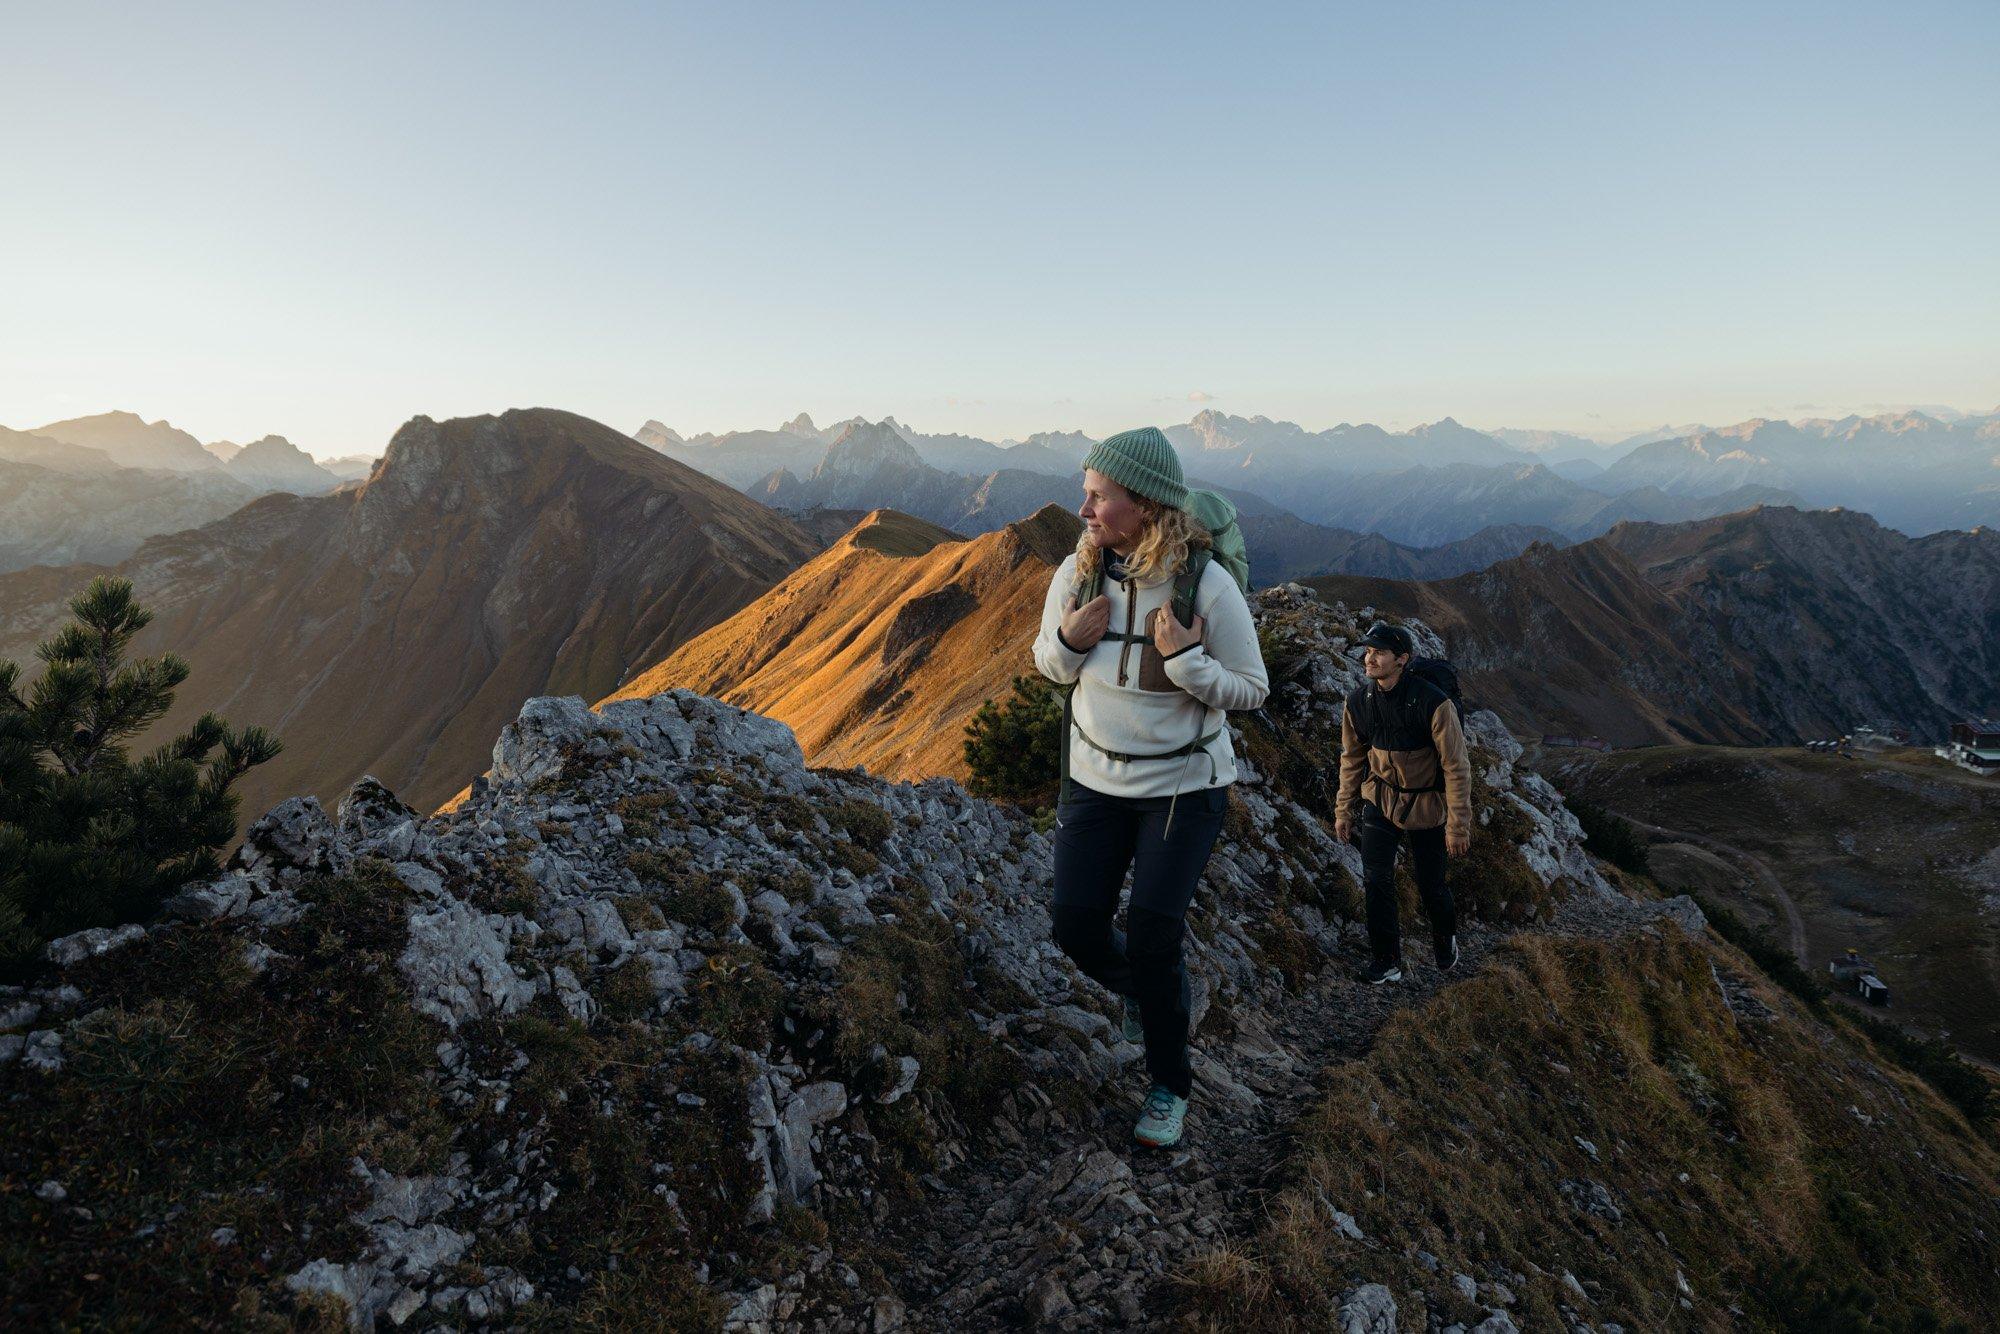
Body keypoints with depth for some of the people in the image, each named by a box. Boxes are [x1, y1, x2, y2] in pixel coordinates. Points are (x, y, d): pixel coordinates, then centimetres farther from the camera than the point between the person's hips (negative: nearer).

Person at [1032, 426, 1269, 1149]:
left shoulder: (1208, 583, -20)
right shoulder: (1077, 573, -9)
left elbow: (1251, 689, -10)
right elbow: (1047, 663, 7)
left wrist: (1186, 659, -28)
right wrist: (1067, 642, -17)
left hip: (1185, 785, -4)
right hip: (1095, 778, 4)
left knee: (1152, 937, -4)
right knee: (1076, 927, 2)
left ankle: (1170, 1085, 22)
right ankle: (1144, 993, 38)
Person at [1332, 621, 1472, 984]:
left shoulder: (1433, 703, -24)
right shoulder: (1358, 700, -9)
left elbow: (1456, 766, -17)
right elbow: (1352, 757, 6)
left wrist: (1458, 825, -15)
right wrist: (1344, 810, 9)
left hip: (1427, 806, -3)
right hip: (1380, 800, 3)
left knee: (1430, 886, 9)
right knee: (1375, 879, -7)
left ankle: (1445, 938, 41)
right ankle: (1387, 961, 7)